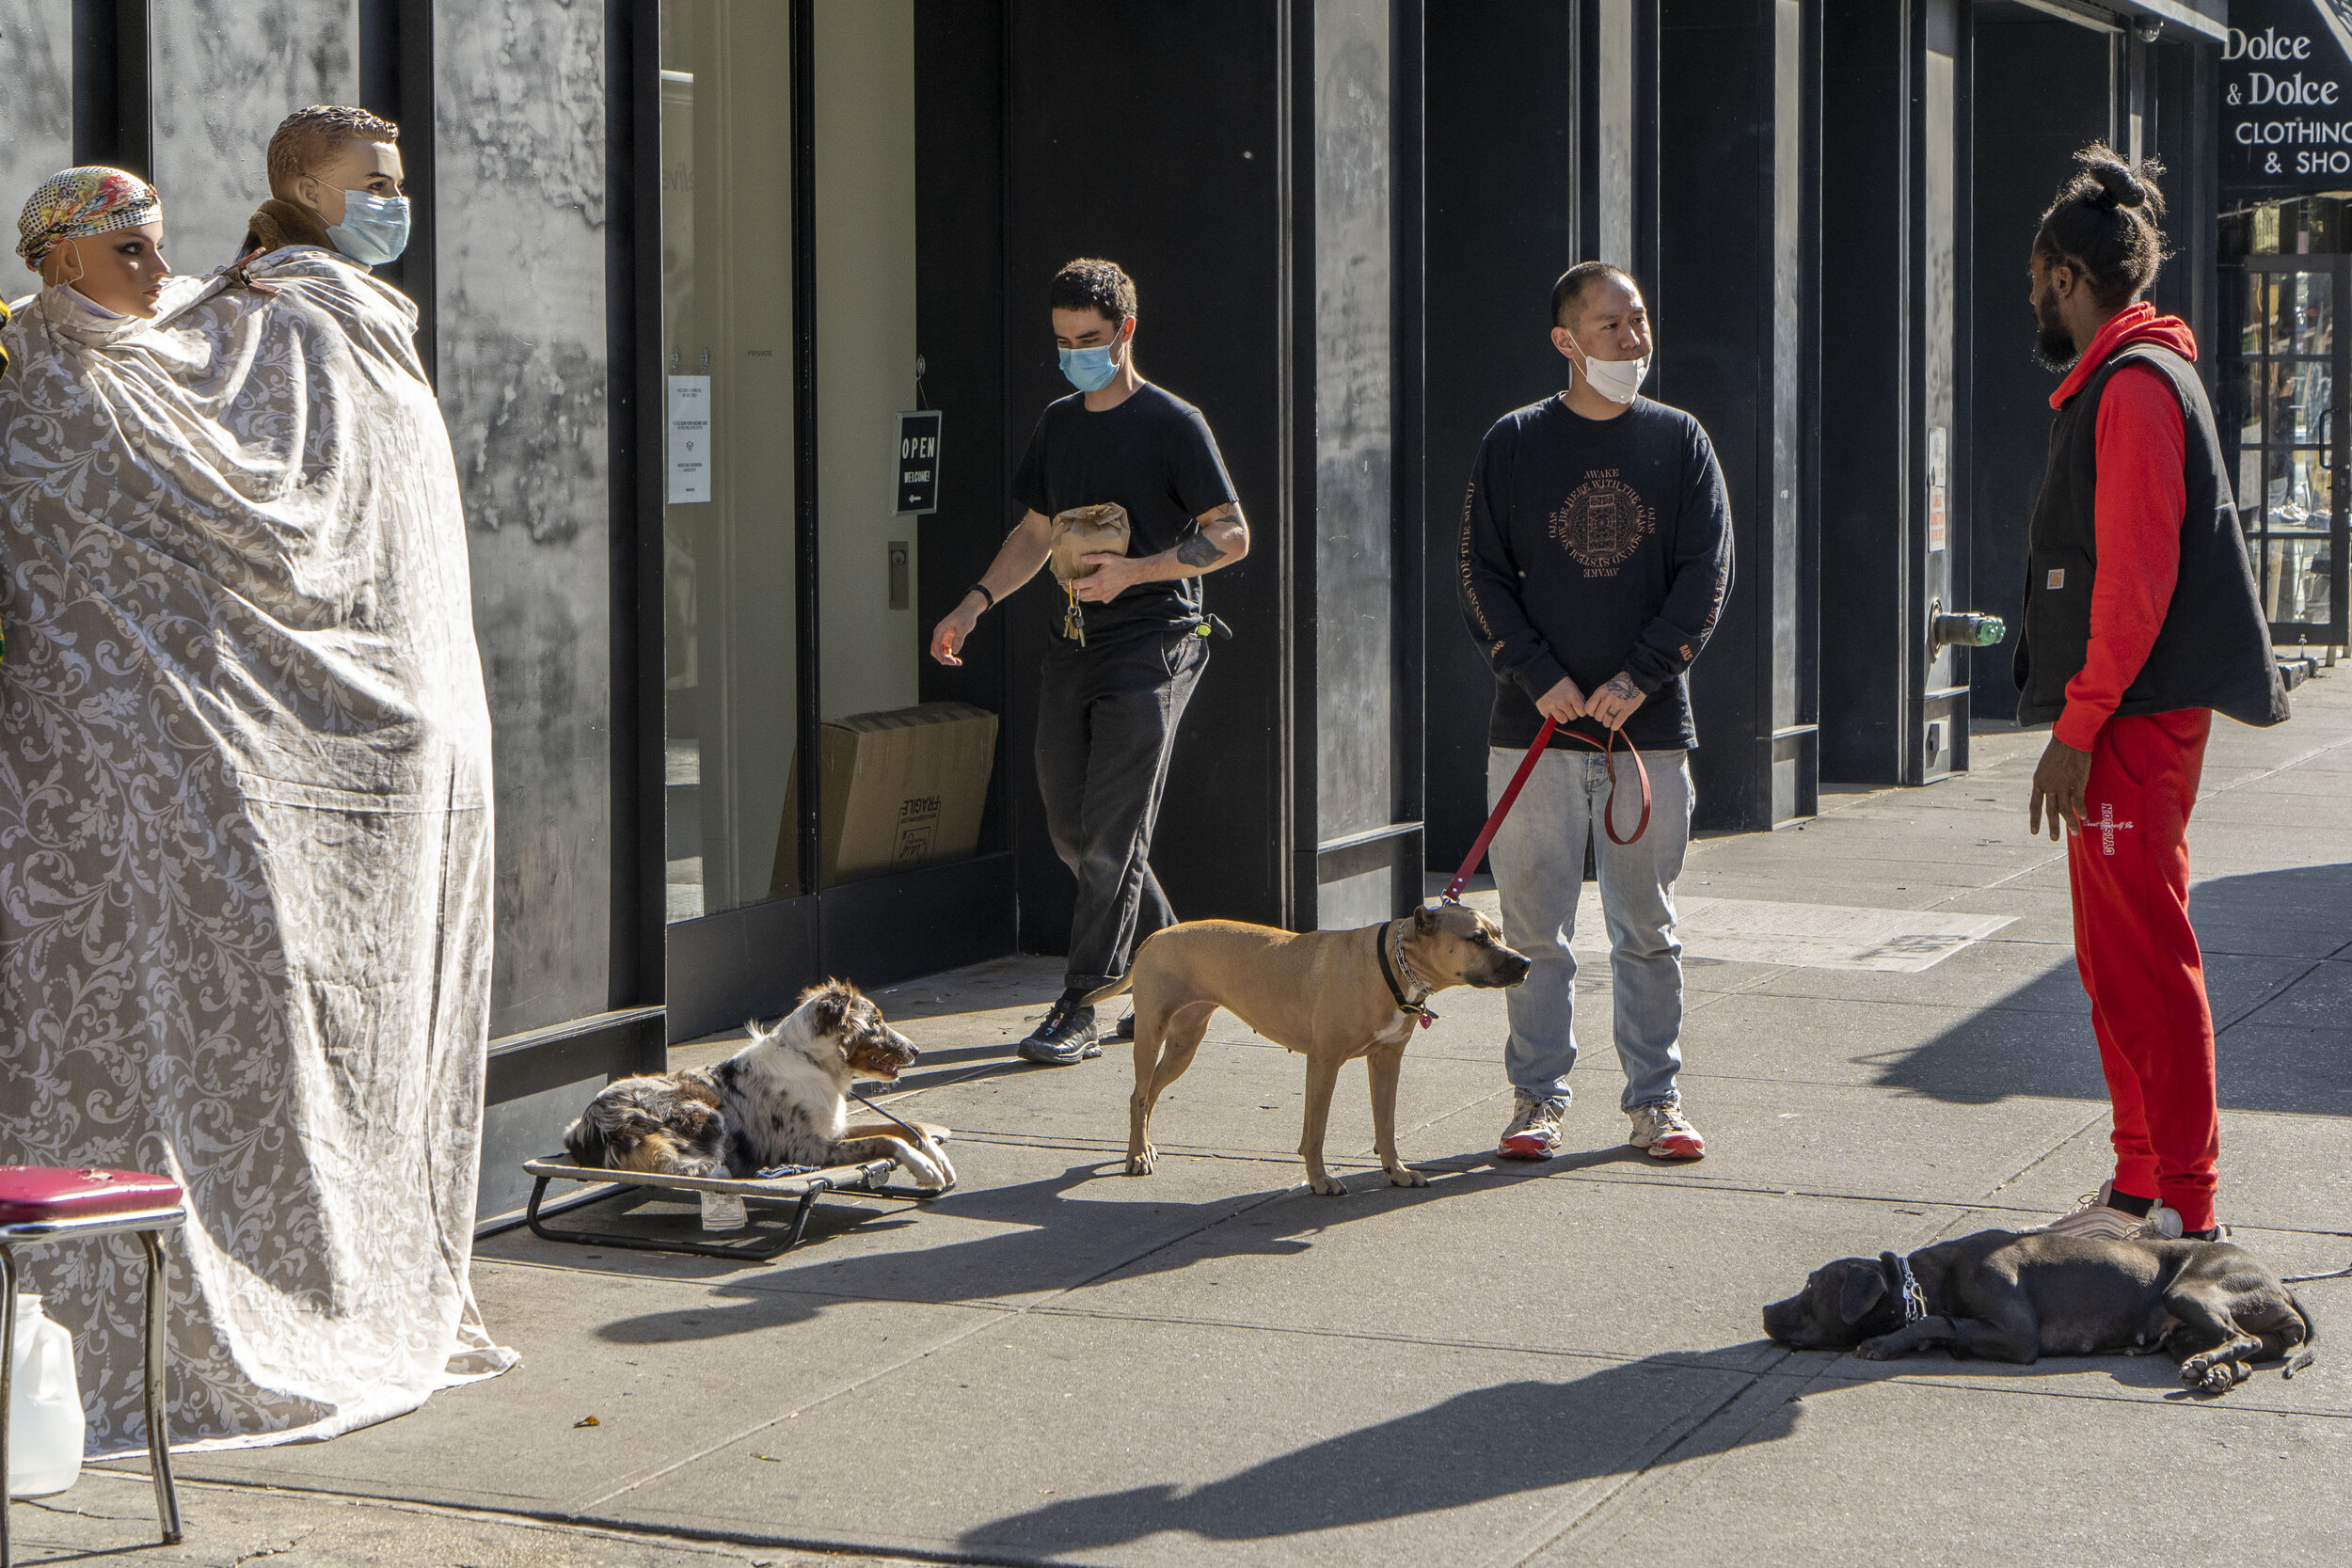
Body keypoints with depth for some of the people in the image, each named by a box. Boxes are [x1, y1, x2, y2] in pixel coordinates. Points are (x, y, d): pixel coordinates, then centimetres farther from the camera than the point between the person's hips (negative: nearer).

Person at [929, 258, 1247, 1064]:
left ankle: (1079, 1008, -6)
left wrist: (1133, 571, -19)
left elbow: (1231, 536, -8)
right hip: (1074, 643, 7)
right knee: (1070, 828, 8)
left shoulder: (1173, 424, -6)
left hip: (1152, 644, -7)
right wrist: (976, 602, 7)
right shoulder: (1058, 424, 14)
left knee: (1112, 835, -9)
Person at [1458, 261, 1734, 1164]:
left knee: (1648, 927, 6)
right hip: (1535, 727, 0)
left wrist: (1640, 677, -10)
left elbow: (1707, 574, 1)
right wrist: (1540, 678, -10)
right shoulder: (1514, 445, 4)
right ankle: (1537, 1097, 11)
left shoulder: (1679, 442, 6)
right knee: (1534, 927, 2)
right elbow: (1481, 575, 2)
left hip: (1650, 726, 1)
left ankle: (1656, 1098, 14)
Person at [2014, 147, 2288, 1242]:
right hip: (2127, 723, 11)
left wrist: (2077, 727, -21)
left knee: (2144, 961, -9)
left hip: (2133, 725, -11)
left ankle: (2179, 1204, -6)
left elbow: (2136, 577, -21)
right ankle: (2141, 1183, 21)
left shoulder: (2135, 384, -13)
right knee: (2118, 960, 14)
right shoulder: (2114, 382, 19)